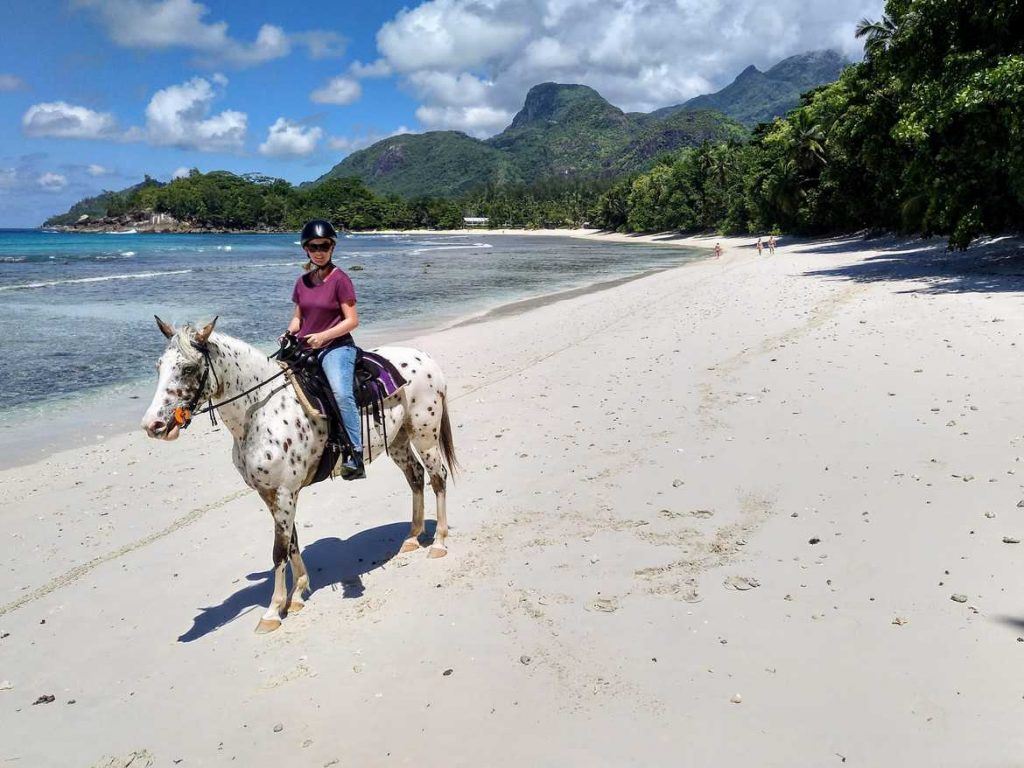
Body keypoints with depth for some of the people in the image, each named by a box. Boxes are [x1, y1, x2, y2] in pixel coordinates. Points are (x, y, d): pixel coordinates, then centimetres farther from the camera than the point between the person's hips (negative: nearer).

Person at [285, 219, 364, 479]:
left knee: (341, 393, -30)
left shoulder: (340, 279, -6)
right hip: (304, 348, 7)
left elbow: (352, 320, -10)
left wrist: (322, 336, -20)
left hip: (335, 347, -7)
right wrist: (289, 333, -2)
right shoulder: (302, 282, 12)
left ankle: (356, 457, -28)